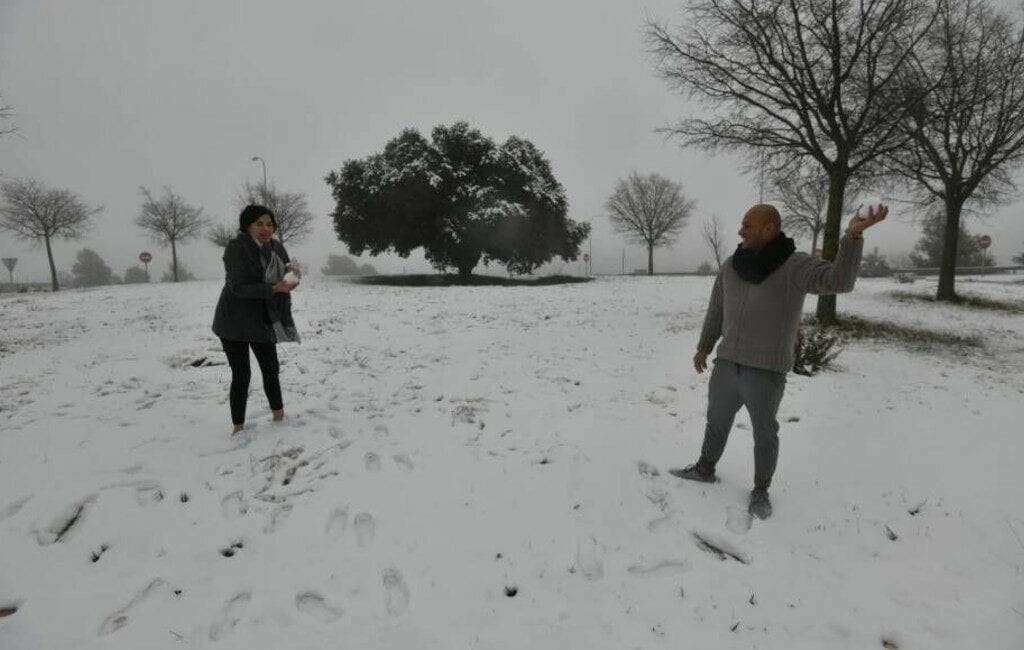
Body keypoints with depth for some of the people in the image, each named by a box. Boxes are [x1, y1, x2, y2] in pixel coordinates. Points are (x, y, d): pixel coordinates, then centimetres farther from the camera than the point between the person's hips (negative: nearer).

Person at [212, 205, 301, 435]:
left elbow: (282, 277, 12)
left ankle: (279, 416, 29)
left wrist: (291, 269, -12)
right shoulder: (235, 248, -17)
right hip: (235, 321, -6)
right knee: (241, 375, -4)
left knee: (271, 369, 14)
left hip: (263, 321, 6)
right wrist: (274, 288, -33)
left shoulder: (275, 247, 3)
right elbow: (238, 287, -24)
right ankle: (238, 427, 9)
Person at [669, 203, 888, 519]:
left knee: (764, 433, 11)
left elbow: (839, 280, -32)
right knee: (717, 420, 20)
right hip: (727, 363, 5)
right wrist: (703, 348, 18)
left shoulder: (796, 266, -14)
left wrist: (853, 235, -45)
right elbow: (716, 311, 12)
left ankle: (760, 491, 30)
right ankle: (704, 469, 41)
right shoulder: (731, 266, 2)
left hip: (766, 371, -5)